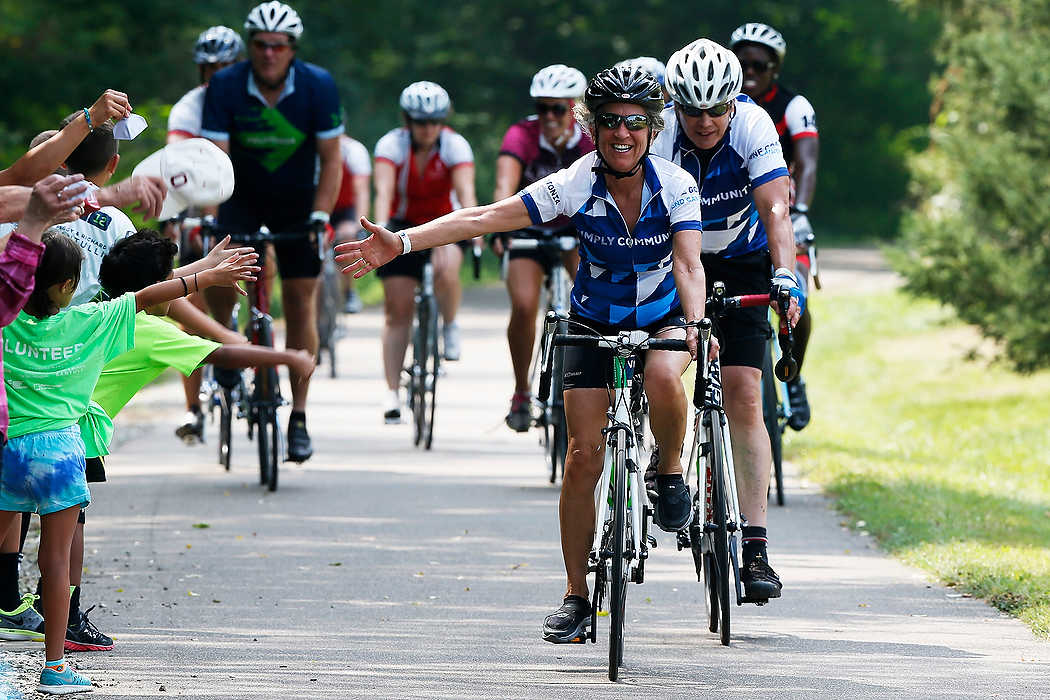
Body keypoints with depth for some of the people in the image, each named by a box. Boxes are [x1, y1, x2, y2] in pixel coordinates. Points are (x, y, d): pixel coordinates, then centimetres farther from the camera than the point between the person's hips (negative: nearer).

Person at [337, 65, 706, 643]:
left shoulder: (676, 186, -21)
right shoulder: (575, 185, -20)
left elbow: (688, 264, -31)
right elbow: (483, 218, -26)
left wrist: (694, 324, -51)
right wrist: (400, 243, -35)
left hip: (661, 318, -1)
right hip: (594, 324, 1)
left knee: (663, 375, -37)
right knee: (583, 457, -8)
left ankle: (671, 473, -8)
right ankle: (576, 596, 4)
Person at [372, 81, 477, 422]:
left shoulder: (455, 146, -18)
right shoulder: (392, 144, -18)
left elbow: (466, 192, -31)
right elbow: (384, 191, -31)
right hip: (403, 227, 1)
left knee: (446, 272, -34)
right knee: (397, 310, -6)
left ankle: (450, 327, -4)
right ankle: (392, 393, 0)